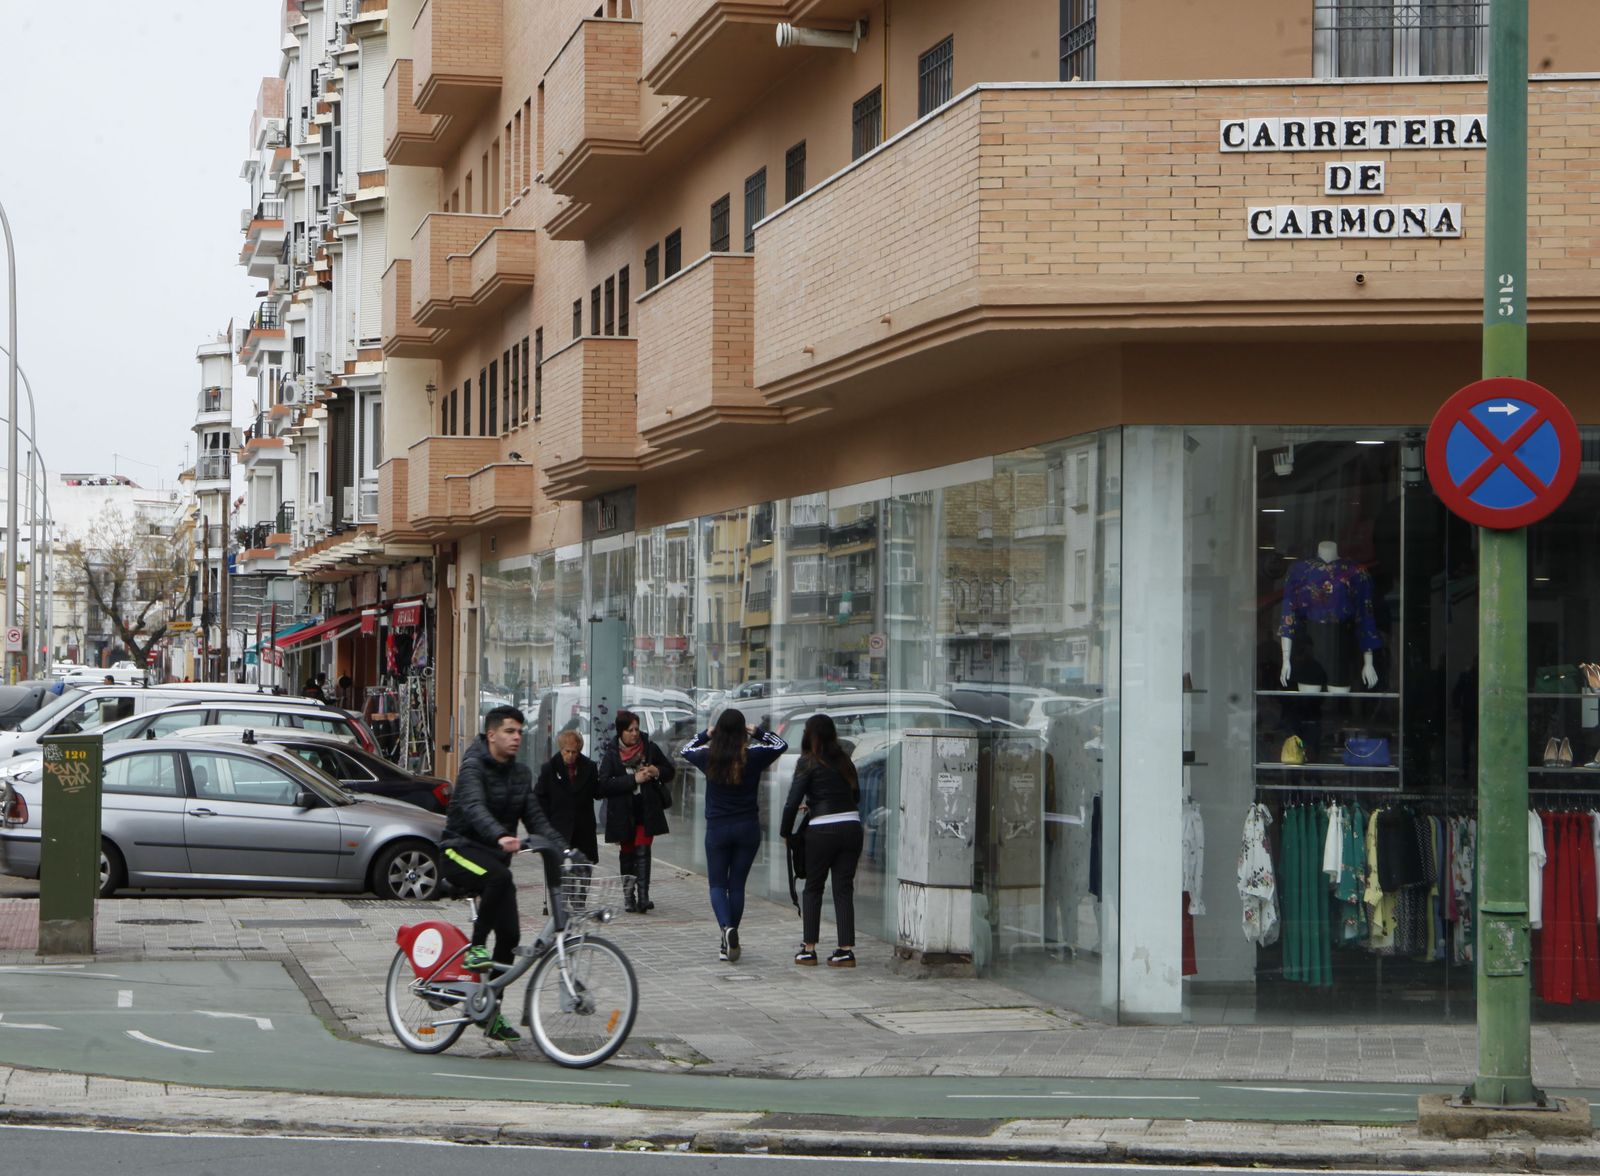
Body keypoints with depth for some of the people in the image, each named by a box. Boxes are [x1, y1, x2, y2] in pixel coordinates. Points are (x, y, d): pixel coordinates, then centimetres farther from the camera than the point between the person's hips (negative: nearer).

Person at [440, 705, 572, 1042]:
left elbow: (535, 817, 6)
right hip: (462, 851, -7)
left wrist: (563, 847, -11)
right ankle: (475, 948, -26)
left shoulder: (520, 773, 11)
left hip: (495, 855, 7)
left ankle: (490, 1012, 10)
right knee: (499, 876, -39)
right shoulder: (473, 767, -12)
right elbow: (475, 808, -31)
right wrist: (501, 836, -50)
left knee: (509, 935, -2)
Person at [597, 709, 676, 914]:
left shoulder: (649, 748, 4)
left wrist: (657, 772, -9)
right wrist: (634, 779, -17)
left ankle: (643, 897, -14)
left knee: (642, 851, -10)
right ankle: (629, 896, 18)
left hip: (647, 810, 0)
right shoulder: (611, 754, -2)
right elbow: (605, 784, -12)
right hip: (623, 812, 0)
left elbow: (669, 772, 15)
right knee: (627, 853, 8)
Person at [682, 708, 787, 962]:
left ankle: (727, 927, -20)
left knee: (717, 884, 7)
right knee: (737, 884, 9)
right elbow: (781, 745, 12)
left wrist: (706, 734, 19)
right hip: (748, 827, 1)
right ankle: (728, 945, 11)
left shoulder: (709, 757, -7)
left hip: (717, 827, -1)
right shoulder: (754, 756, -8)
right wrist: (757, 733, 16)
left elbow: (686, 750, 16)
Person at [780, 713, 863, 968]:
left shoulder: (809, 763, -4)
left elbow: (792, 801, -9)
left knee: (813, 889, 9)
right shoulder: (845, 761, 12)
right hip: (852, 827, 4)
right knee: (844, 889, 7)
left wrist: (786, 832, 5)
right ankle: (846, 950, 1)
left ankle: (808, 949, 8)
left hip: (822, 831, -4)